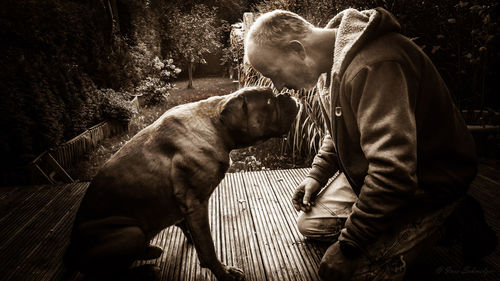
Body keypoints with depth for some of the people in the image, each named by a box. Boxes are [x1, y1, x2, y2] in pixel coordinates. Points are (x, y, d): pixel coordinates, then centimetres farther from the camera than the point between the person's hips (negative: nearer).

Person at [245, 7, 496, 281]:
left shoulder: (374, 66, -33)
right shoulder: (331, 63, 1)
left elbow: (393, 171, -37)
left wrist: (348, 245, -27)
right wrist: (318, 173, 4)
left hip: (426, 184, -8)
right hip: (367, 173, 9)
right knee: (311, 223, 7)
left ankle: (452, 221, 2)